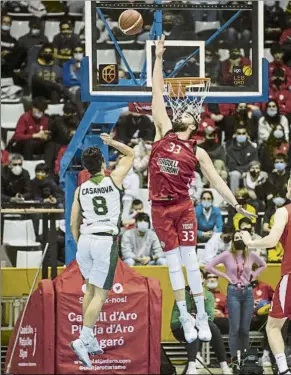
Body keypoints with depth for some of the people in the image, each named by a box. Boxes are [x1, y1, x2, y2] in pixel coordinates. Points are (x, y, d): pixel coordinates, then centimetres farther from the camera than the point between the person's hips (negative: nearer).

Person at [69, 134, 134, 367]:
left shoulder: (81, 190, 9)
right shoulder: (114, 180, 1)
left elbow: (74, 224, 10)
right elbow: (130, 154, 16)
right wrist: (111, 141, 24)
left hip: (85, 240, 4)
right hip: (106, 241, -4)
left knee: (90, 289, 18)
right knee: (100, 294, -5)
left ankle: (90, 339, 19)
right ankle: (83, 339, -17)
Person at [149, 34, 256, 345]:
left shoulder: (197, 151, 4)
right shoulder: (163, 132, 5)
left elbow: (216, 181, 5)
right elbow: (158, 95, 5)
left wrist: (236, 205, -4)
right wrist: (159, 59, 2)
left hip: (183, 207, -1)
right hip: (160, 208, 1)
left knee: (190, 260, -2)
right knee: (173, 263, 3)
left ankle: (202, 316, 3)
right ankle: (185, 318, 7)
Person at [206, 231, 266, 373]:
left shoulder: (251, 255, 5)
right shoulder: (227, 255, -4)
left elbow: (263, 265, 23)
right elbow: (209, 266, -6)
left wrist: (253, 275, 8)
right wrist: (225, 276, -7)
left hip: (248, 292, 3)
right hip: (233, 292, -3)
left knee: (245, 328, 5)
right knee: (235, 328, -5)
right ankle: (234, 360, -2)